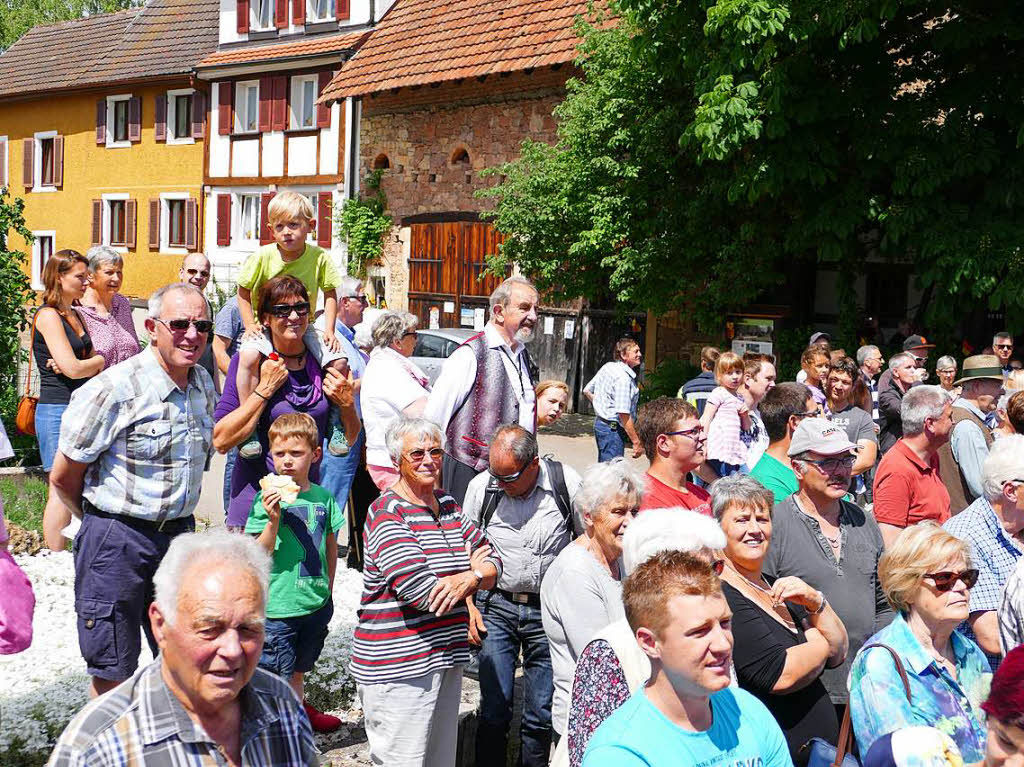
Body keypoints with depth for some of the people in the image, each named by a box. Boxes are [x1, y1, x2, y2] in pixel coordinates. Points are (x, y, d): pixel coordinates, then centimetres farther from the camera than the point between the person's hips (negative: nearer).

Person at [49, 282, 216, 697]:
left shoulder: (203, 384, 4)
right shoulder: (113, 389, -17)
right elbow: (64, 478, -9)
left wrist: (175, 520, 15)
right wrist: (106, 522, 5)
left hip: (179, 534, 6)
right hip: (116, 539, -6)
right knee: (113, 671, 5)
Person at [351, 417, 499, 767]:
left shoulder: (448, 505, 11)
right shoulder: (386, 514, -14)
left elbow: (492, 562, 10)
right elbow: (422, 593, -22)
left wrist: (469, 579, -13)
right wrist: (472, 571, -6)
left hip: (446, 657, 8)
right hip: (397, 668, -8)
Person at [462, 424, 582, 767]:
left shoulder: (568, 483, -8)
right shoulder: (481, 486, -5)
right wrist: (469, 606, 3)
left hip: (549, 610, -1)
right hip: (496, 606, 1)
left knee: (542, 714, 6)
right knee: (494, 708, 2)